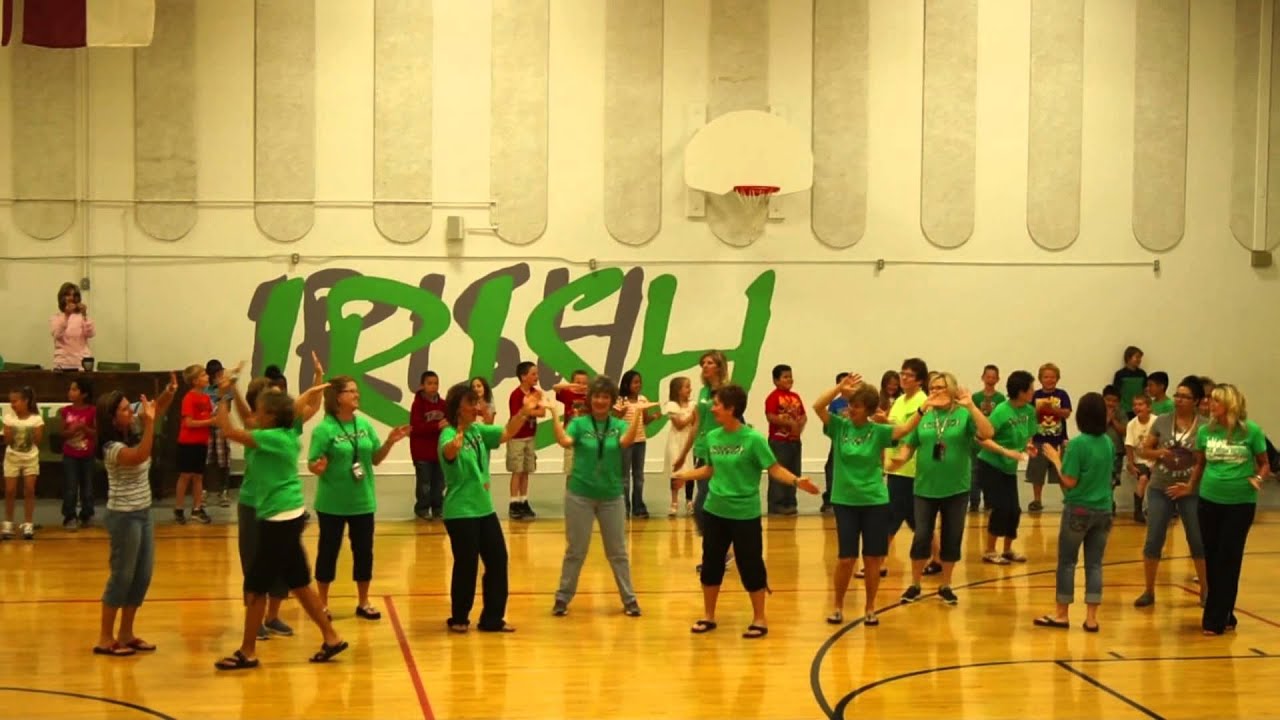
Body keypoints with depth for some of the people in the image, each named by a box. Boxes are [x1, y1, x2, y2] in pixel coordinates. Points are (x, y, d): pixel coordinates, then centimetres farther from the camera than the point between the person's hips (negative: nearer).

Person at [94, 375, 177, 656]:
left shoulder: (133, 436, 5)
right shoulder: (113, 449, -19)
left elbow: (157, 412, 4)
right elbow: (141, 456, -38)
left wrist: (169, 392, -15)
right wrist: (148, 423, -38)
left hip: (143, 513, 9)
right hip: (124, 517, -9)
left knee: (142, 576, 11)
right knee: (122, 576, -2)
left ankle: (126, 634, 21)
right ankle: (105, 639, 8)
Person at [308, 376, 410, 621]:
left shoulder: (365, 424, 2)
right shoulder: (324, 429, -13)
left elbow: (376, 459, 7)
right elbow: (312, 463, -12)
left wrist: (390, 442, -9)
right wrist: (318, 467, -34)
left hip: (362, 501, 5)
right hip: (332, 503, -4)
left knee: (364, 550, 11)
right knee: (328, 550, 7)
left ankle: (363, 602, 25)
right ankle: (322, 604, 21)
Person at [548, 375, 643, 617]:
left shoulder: (619, 424, 1)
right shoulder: (579, 423, -3)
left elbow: (626, 442, -20)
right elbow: (564, 441, -21)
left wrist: (637, 414, -29)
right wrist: (554, 413, -28)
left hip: (612, 497, 1)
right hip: (580, 495, -1)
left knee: (618, 552, 10)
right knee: (575, 551, 7)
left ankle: (629, 599, 19)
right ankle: (562, 598, 18)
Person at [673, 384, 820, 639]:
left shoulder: (753, 439, -14)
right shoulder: (712, 437, 2)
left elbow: (774, 468, -14)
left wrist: (796, 481, -28)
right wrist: (687, 475, 16)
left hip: (745, 514, -5)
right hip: (714, 511, 5)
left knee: (750, 565, 2)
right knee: (711, 562, 12)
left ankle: (760, 619, 16)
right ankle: (708, 616, 26)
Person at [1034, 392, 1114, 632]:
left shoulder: (1078, 444, -15)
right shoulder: (1108, 443, 4)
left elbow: (1070, 482, -15)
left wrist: (1056, 459, -3)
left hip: (1079, 510, -5)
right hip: (1102, 511, 5)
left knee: (1067, 562, 8)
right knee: (1094, 563, 8)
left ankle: (1062, 614, 17)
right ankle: (1091, 618, 8)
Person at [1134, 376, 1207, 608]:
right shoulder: (1162, 422, -1)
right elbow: (1144, 450, 5)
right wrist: (1158, 453, -15)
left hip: (1191, 491, -1)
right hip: (1160, 489, 2)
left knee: (1199, 541, 7)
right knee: (1153, 541, 3)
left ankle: (1205, 590, 24)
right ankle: (1149, 591, 16)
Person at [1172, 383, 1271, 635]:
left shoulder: (1251, 431, -8)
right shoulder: (1206, 431, 1)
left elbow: (1264, 464, 1)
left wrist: (1258, 478, -18)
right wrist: (1190, 487, 6)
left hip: (1241, 503, -3)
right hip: (1210, 501, 3)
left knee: (1228, 560, 0)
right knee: (1212, 560, 8)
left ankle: (1216, 620, 5)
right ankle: (1223, 616, 21)